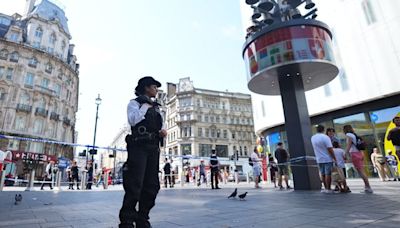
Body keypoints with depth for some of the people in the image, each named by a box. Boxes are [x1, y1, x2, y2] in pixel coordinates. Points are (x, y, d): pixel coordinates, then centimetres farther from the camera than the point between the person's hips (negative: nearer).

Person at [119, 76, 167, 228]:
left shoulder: (156, 107, 24)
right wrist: (145, 106, -5)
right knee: (134, 185, -9)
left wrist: (163, 132, 4)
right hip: (138, 147, -6)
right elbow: (133, 120, -14)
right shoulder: (135, 103, 5)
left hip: (153, 148, 7)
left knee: (152, 186, 5)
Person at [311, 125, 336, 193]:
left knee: (322, 174, 12)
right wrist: (334, 158, -12)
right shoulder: (325, 137, -15)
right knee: (328, 174, 1)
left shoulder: (312, 138, 4)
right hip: (327, 159, -5)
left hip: (319, 159, 5)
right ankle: (328, 189, 5)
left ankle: (325, 188, 20)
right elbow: (330, 149, -17)